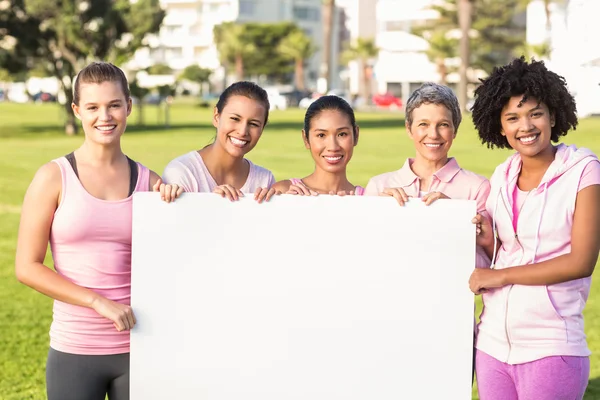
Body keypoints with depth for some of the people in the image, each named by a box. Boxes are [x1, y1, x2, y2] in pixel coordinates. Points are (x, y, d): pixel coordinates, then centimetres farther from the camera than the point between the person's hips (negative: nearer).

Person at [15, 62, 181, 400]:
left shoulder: (148, 182, 3)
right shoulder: (54, 178, -3)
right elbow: (27, 267, -6)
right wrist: (99, 302, -14)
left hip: (138, 347, 2)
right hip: (74, 351, -2)